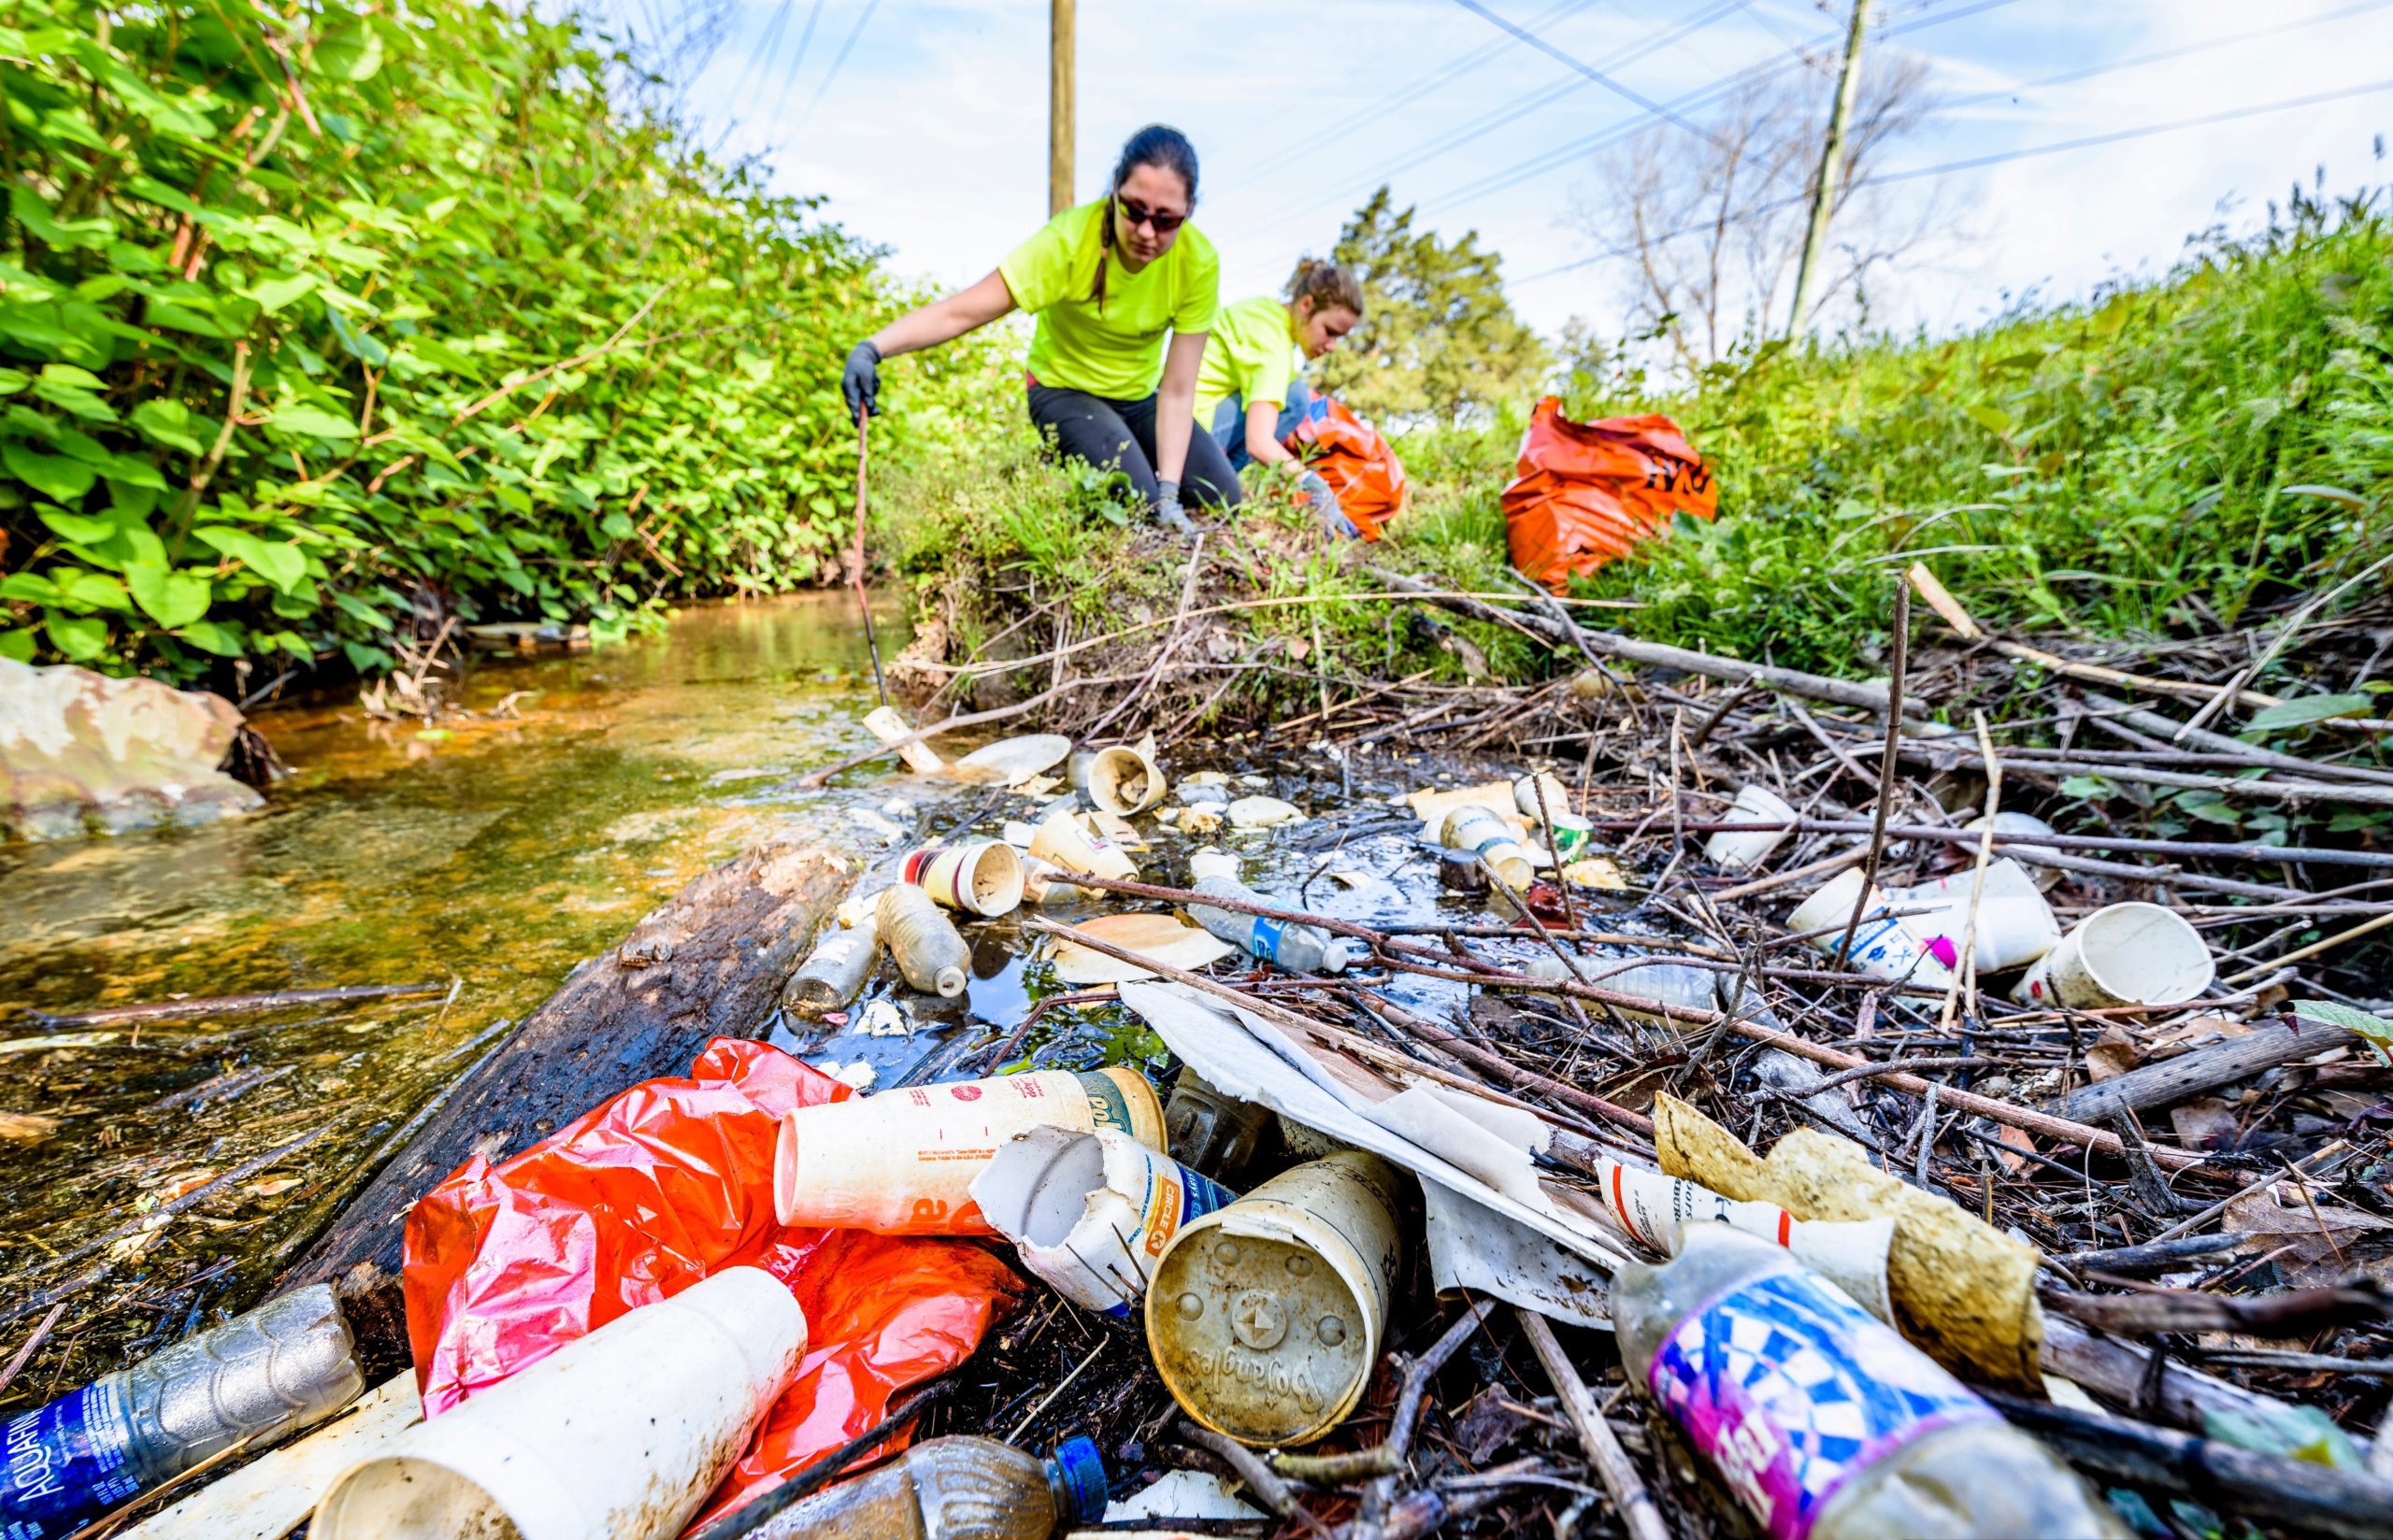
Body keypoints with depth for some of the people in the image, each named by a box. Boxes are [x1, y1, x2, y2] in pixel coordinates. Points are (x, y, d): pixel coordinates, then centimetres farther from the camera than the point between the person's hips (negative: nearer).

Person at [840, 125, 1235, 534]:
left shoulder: (1199, 261, -21)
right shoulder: (1069, 240, -28)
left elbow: (1177, 392, -21)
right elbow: (962, 311, -34)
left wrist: (1169, 491, -31)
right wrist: (871, 349, -48)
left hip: (1142, 396, 4)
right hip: (1064, 389, -3)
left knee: (1222, 500, -11)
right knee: (1137, 505, -26)